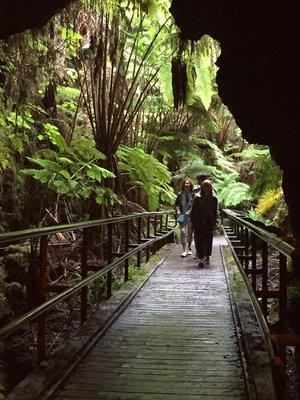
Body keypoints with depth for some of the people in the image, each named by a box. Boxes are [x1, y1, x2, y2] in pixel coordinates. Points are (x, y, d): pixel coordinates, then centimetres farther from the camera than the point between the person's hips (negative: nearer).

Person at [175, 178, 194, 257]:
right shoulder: (180, 194, 6)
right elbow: (177, 204, 11)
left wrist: (189, 212, -15)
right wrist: (178, 211, -4)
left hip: (190, 216, -1)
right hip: (182, 216, 1)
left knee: (190, 233, 10)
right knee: (183, 232, -8)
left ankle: (189, 248, 27)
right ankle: (184, 250, -7)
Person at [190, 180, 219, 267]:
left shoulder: (214, 199, 3)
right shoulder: (197, 198, 1)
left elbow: (216, 212, 5)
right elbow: (193, 211, 3)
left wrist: (214, 223, -2)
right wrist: (193, 222, -2)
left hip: (209, 224, 1)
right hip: (198, 223, -1)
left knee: (208, 240, 5)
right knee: (199, 240, -6)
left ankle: (206, 257, 21)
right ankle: (201, 258, -8)